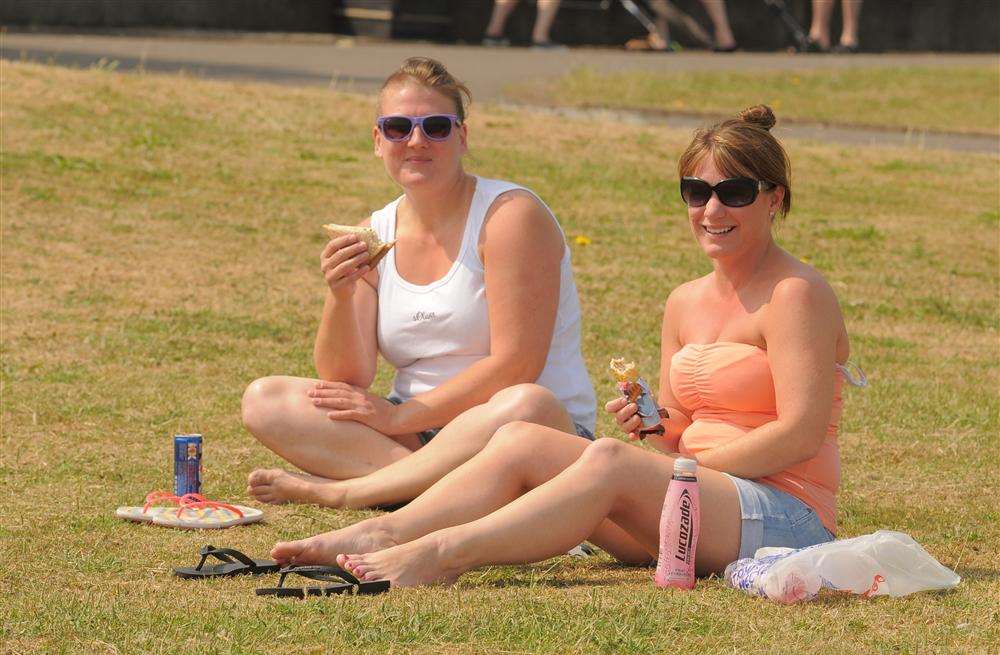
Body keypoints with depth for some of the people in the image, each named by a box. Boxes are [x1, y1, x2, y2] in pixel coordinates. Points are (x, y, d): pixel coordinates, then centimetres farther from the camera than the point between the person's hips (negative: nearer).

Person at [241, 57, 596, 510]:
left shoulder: (511, 214, -8)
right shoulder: (374, 235, 7)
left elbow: (515, 365, -16)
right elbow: (344, 381, 0)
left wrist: (400, 415, -14)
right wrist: (341, 297, -19)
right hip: (417, 435, 5)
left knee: (526, 405, -40)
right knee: (263, 401, -12)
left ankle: (335, 491, -30)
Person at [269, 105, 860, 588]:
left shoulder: (795, 294, -7)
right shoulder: (686, 303, 17)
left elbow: (800, 435, -16)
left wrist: (687, 466, -13)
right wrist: (649, 424, -4)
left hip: (788, 515, -8)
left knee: (608, 462, -32)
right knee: (521, 442, -8)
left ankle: (444, 553, -40)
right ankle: (384, 534, -24)